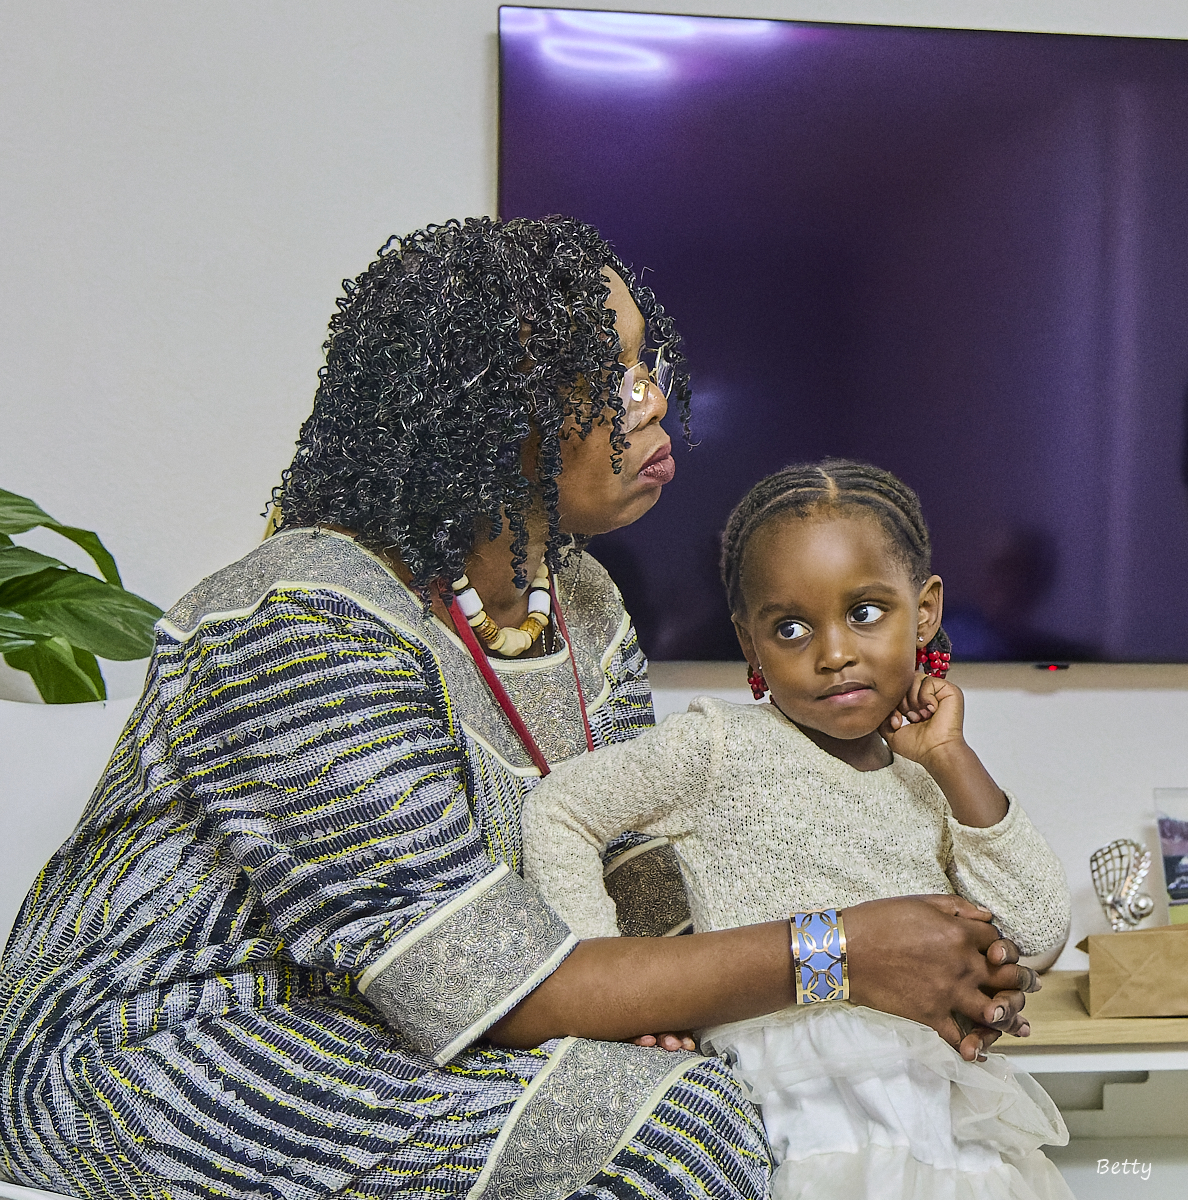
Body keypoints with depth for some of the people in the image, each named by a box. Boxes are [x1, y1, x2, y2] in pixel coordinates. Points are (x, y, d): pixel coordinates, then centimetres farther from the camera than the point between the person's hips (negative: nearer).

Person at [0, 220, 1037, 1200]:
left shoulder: (581, 606, 2)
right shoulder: (313, 626, -27)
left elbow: (656, 881, 1)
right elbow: (488, 990, -28)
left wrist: (897, 955, -16)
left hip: (376, 1025, 8)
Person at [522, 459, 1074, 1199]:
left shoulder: (930, 779, 11)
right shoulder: (722, 749, -3)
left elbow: (1039, 929, 3)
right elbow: (556, 813, -1)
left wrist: (952, 761, -2)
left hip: (944, 1093, 6)